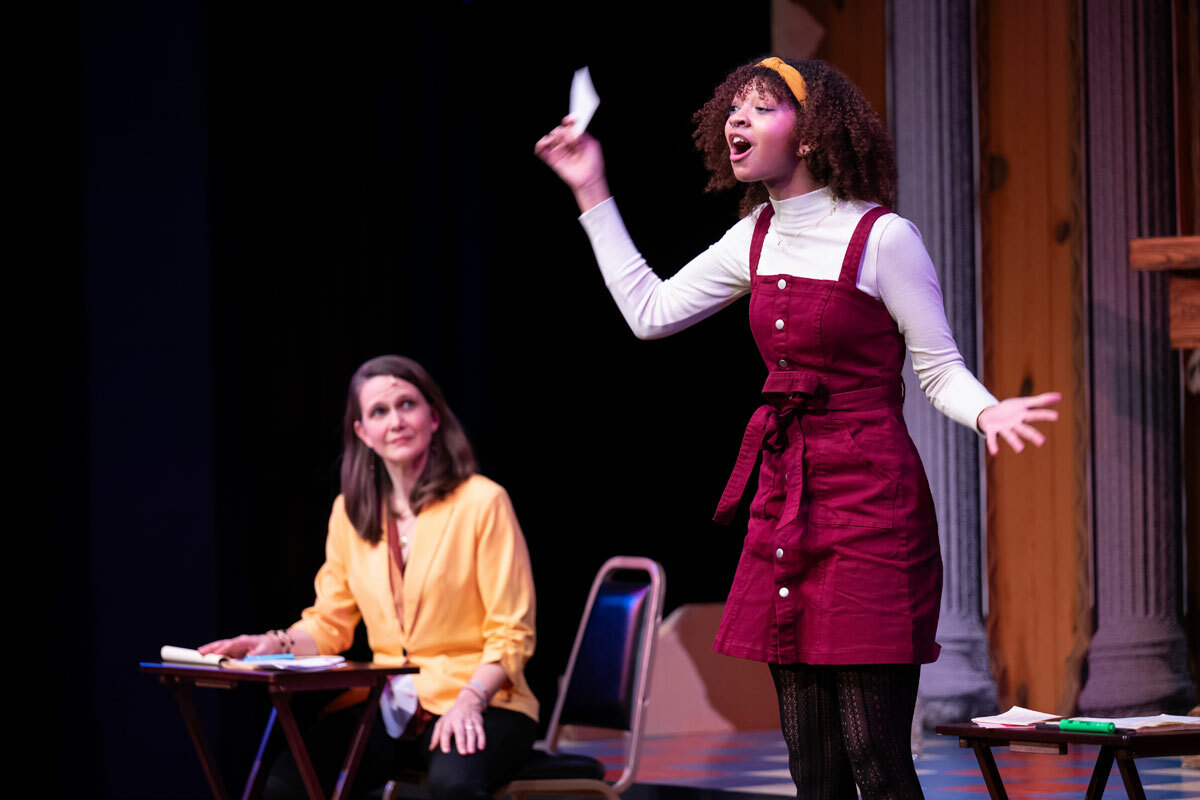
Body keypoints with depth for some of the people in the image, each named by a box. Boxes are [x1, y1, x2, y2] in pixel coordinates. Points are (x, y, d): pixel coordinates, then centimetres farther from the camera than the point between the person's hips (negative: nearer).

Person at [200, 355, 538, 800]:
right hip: (386, 707, 4)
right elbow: (330, 622, 18)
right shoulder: (350, 513, 11)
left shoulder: (481, 503, -5)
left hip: (480, 702, -4)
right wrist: (278, 644, -3)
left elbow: (511, 634, -5)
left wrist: (470, 700, -21)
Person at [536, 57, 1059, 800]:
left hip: (869, 495, -7)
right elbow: (650, 312, 17)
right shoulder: (758, 238, 11)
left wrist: (988, 412, -28)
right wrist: (593, 194, 19)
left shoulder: (882, 237, -10)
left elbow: (941, 369, -6)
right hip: (785, 496, 7)